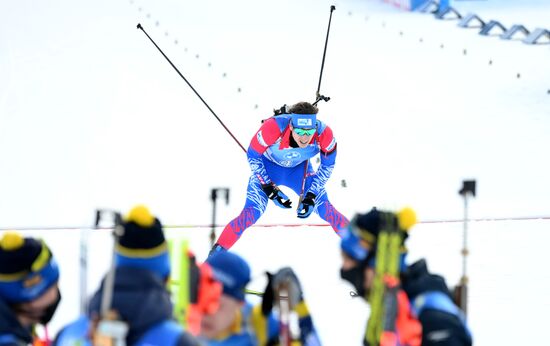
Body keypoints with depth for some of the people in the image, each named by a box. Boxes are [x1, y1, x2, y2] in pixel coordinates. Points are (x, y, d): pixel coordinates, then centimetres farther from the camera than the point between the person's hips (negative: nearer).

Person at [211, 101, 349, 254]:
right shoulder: (273, 127, -40)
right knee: (252, 212, -16)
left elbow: (327, 165, -12)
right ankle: (216, 254, -5)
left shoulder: (324, 134, -33)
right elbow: (252, 156, -22)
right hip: (267, 166, -2)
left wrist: (312, 195, -17)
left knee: (326, 210, -5)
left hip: (300, 169, 2)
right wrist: (269, 189, -23)